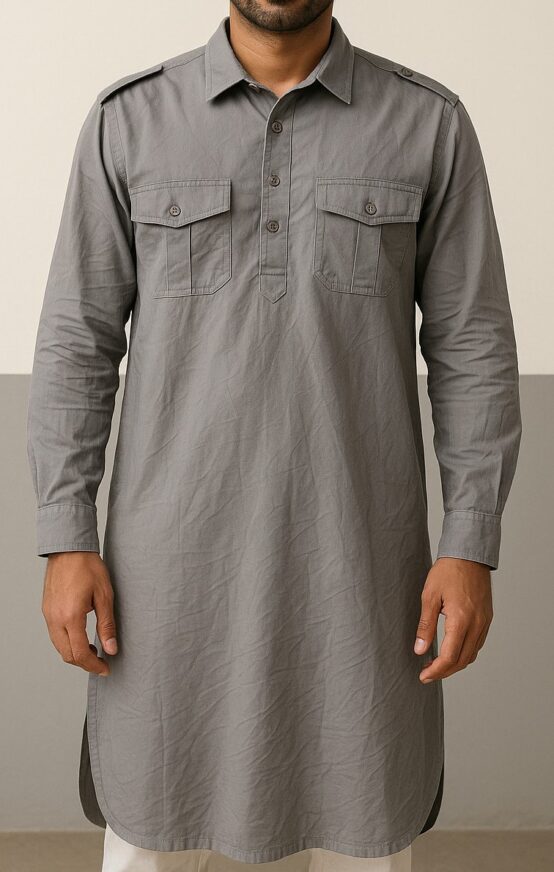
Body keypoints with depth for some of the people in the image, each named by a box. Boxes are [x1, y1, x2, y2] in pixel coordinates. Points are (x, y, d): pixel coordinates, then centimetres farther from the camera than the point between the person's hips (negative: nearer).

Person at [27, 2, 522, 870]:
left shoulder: (430, 123, 0)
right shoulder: (129, 120, 1)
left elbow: (472, 345, 0)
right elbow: (78, 339, 1)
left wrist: (471, 545, -6)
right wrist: (67, 541, -5)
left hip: (354, 550, 1)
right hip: (176, 549, 0)